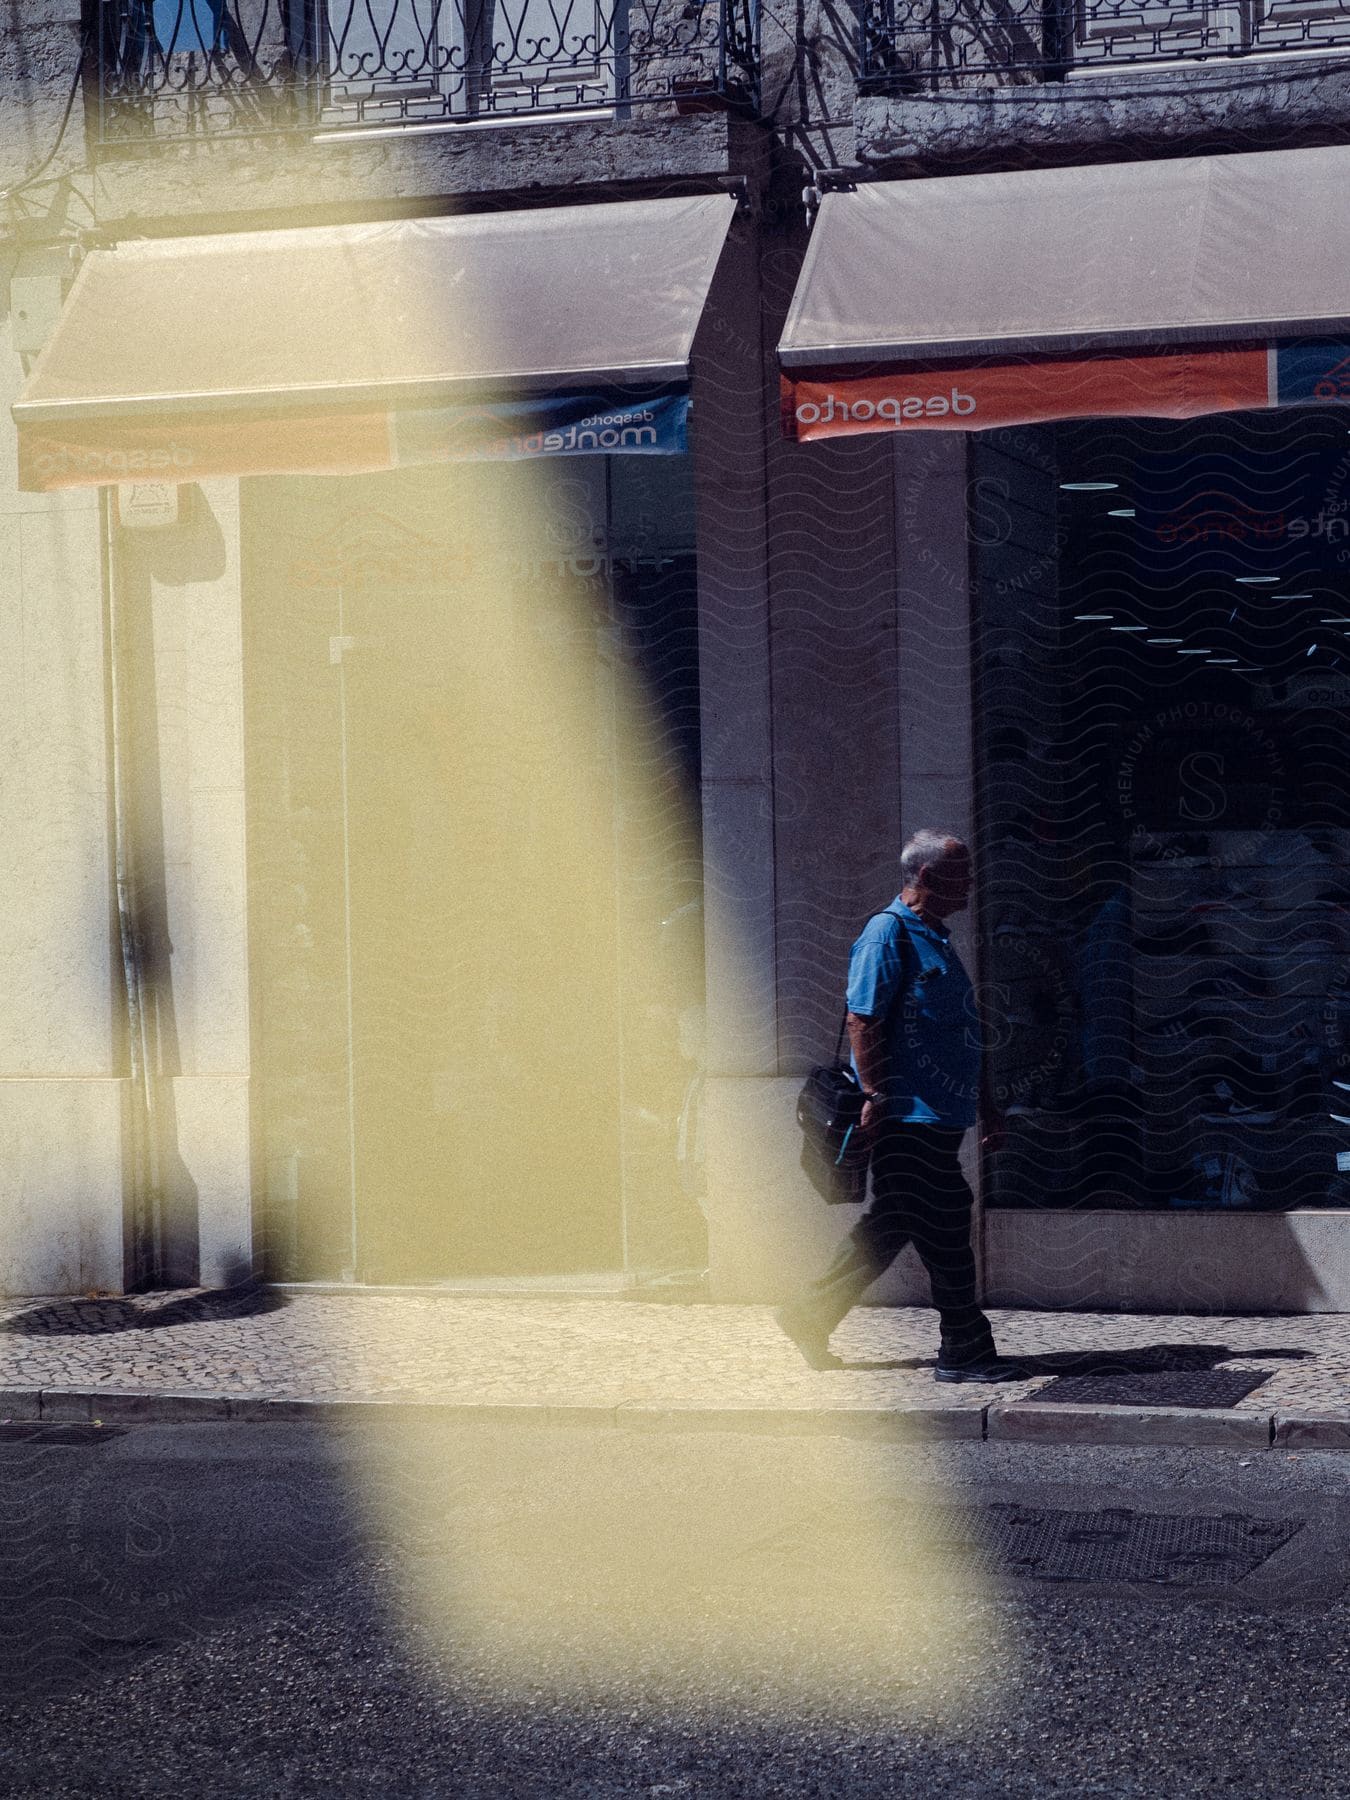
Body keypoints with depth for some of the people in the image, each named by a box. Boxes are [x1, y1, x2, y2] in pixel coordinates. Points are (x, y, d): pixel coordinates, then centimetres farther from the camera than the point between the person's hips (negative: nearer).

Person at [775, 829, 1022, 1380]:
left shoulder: (935, 938, 21)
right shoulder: (889, 932, -10)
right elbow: (863, 1021, -16)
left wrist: (983, 1106, 25)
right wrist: (877, 1096, -20)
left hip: (941, 1114, 10)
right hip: (911, 1114, -10)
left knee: (890, 1227, 12)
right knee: (945, 1232, -6)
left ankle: (809, 1318, 20)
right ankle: (965, 1351, 0)